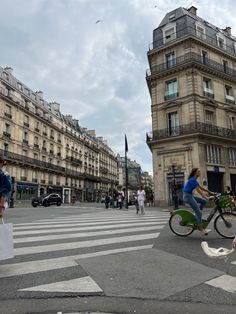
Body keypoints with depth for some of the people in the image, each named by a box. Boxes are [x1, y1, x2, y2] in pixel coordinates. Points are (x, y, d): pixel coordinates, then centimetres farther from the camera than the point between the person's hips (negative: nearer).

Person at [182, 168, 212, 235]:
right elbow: (198, 190, -21)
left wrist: (210, 192, 16)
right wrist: (206, 198, -21)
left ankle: (197, 216, 13)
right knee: (199, 212, -7)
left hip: (191, 195, 10)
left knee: (204, 201, 9)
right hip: (187, 196, -10)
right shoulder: (192, 179, -16)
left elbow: (201, 188, 19)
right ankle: (202, 229, 0)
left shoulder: (194, 180, 14)